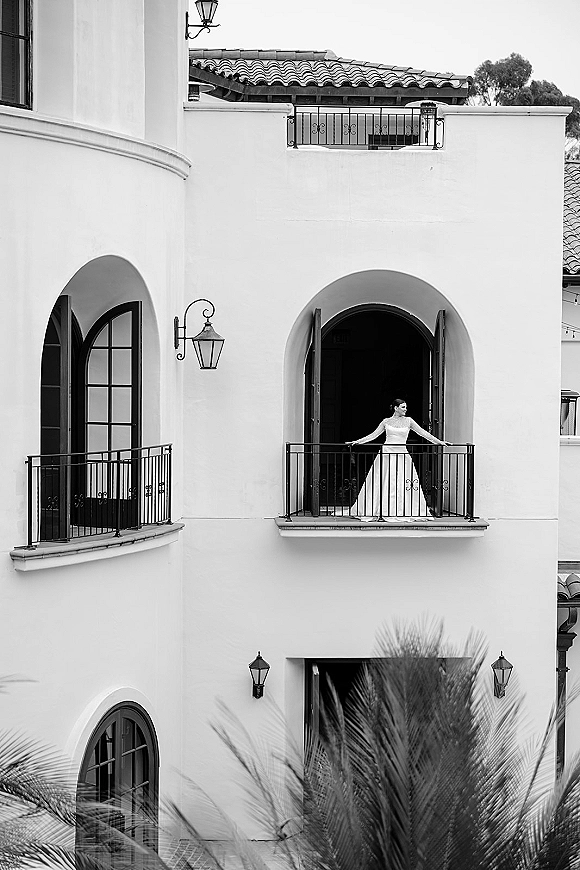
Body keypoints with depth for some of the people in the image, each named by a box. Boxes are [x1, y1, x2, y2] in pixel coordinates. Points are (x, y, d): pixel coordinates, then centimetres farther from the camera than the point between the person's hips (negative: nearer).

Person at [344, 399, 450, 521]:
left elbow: (423, 433, 7)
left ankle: (402, 512, 4)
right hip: (386, 453, 0)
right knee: (381, 484, -1)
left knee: (403, 485, -3)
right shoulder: (386, 422, 7)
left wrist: (439, 442, 3)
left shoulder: (408, 421, 7)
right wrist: (356, 442, 4)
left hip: (401, 454, 0)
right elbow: (373, 435, 9)